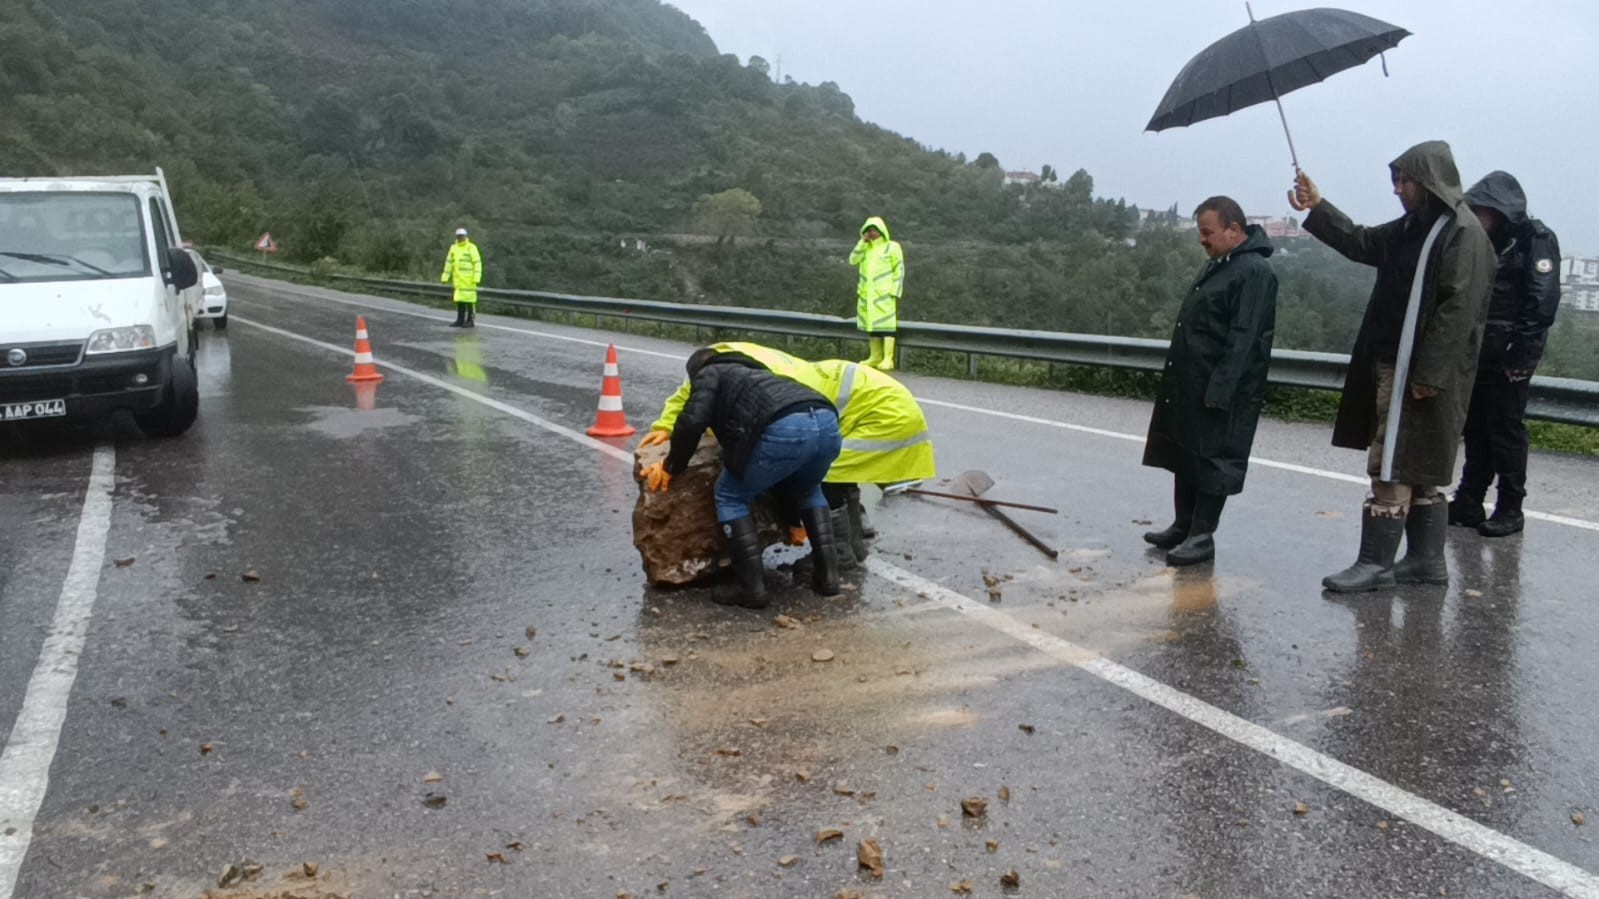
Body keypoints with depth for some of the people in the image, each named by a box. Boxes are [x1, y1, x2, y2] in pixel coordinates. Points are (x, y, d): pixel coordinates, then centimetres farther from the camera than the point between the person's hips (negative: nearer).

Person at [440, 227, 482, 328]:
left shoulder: (471, 248, -7)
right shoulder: (453, 248, 12)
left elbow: (478, 263, -11)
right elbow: (449, 263, 15)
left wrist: (476, 278, -18)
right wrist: (445, 277, 11)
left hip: (469, 279, -6)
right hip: (458, 279, 6)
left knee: (469, 300, -5)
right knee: (459, 299, 8)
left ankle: (471, 321, -1)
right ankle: (460, 320, 13)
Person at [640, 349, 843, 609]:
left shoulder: (709, 374, 26)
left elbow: (692, 422, 4)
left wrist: (670, 466, 23)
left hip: (786, 429, -7)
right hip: (827, 422, 7)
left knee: (731, 496, 16)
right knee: (807, 490, 36)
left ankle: (753, 589, 11)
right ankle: (827, 573, 28)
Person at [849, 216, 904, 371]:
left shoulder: (892, 247, 0)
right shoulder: (865, 247, 17)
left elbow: (899, 270, -3)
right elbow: (853, 260, 2)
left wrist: (895, 291, -11)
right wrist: (863, 242, -4)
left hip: (884, 293, -6)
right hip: (866, 294, 6)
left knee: (886, 324, -10)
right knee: (871, 324, 8)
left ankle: (888, 359, -12)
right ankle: (875, 357, 16)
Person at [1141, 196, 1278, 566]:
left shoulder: (1254, 272, -16)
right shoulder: (1219, 265, 15)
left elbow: (1242, 341, -22)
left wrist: (1218, 391, -26)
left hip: (1221, 391, -10)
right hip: (1189, 384, 10)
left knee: (1212, 460, -2)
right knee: (1184, 454, 15)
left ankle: (1202, 536, 5)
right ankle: (1183, 526, 25)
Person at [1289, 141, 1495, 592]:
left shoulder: (1462, 232, -14)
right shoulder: (1414, 227, 13)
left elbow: (1459, 308, -20)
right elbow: (1362, 243, 26)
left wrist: (1429, 373, -23)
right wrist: (1318, 208, 17)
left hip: (1423, 373, -9)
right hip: (1394, 366, 9)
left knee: (1392, 466, -5)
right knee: (1418, 468, 13)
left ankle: (1375, 563, 1)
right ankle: (1428, 559, 22)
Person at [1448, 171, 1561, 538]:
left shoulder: (1537, 240, -6)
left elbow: (1542, 302, -13)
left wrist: (1521, 355, -19)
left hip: (1509, 356, -7)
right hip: (1477, 353, 7)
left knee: (1506, 431, -4)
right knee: (1475, 429, 9)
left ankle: (1510, 510, 4)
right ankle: (1469, 503, 15)